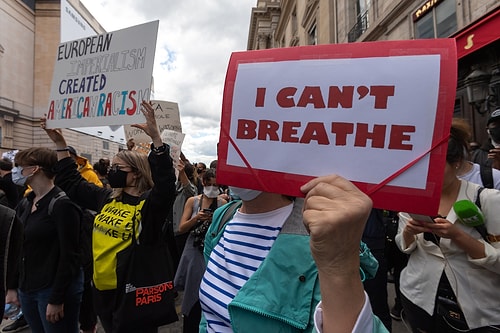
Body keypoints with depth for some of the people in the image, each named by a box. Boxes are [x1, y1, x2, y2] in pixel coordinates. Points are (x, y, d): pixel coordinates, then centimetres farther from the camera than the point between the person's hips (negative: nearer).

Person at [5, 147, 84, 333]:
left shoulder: (62, 204, -17)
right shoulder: (24, 204, 7)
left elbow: (69, 256, -18)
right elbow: (18, 249, 13)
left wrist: (57, 299, -17)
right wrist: (13, 287, 9)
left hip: (54, 289, -7)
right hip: (26, 289, 7)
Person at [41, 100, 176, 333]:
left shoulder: (150, 203, -16)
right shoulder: (106, 198, 5)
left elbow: (166, 181, -35)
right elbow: (72, 182, 16)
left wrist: (155, 137, -43)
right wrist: (60, 143, 11)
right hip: (102, 287, 7)